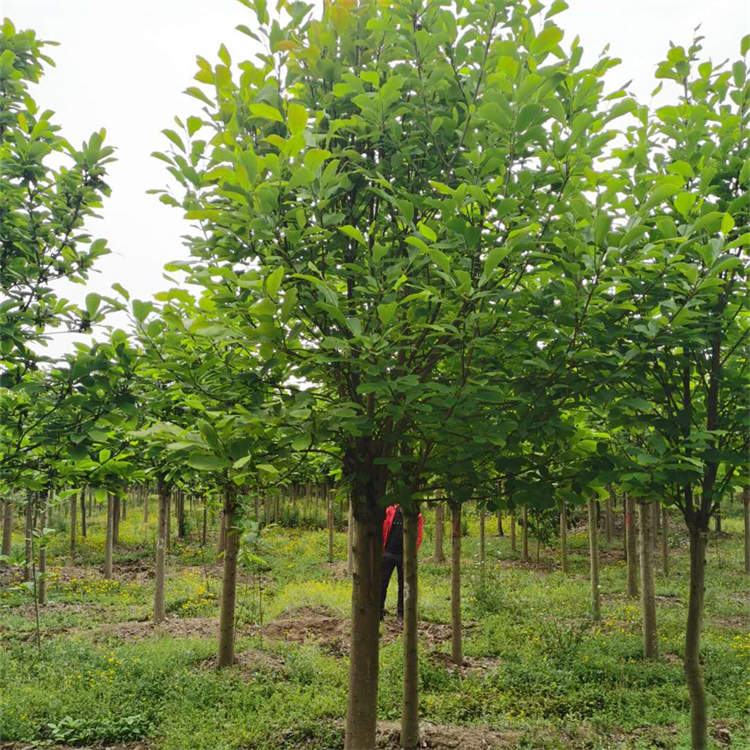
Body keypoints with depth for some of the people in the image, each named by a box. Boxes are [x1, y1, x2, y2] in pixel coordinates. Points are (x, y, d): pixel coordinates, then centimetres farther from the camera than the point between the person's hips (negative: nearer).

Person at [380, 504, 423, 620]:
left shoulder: (416, 516, -1)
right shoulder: (389, 511, 1)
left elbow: (418, 537, -4)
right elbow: (382, 530, 3)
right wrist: (381, 549, -1)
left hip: (404, 556, 0)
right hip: (388, 553, 0)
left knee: (403, 585, 8)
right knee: (382, 583, 1)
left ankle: (401, 612, 18)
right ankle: (379, 611, 9)